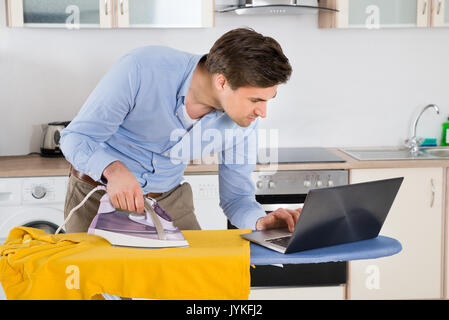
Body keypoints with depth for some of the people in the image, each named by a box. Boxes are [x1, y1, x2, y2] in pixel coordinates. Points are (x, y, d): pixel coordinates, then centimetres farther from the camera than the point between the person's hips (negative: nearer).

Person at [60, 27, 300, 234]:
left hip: (169, 199, 3)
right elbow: (76, 138, -22)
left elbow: (236, 196, -4)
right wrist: (114, 169, -43)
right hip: (99, 193, -3)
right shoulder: (142, 69, -29)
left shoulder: (243, 122, -15)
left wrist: (262, 221, -27)